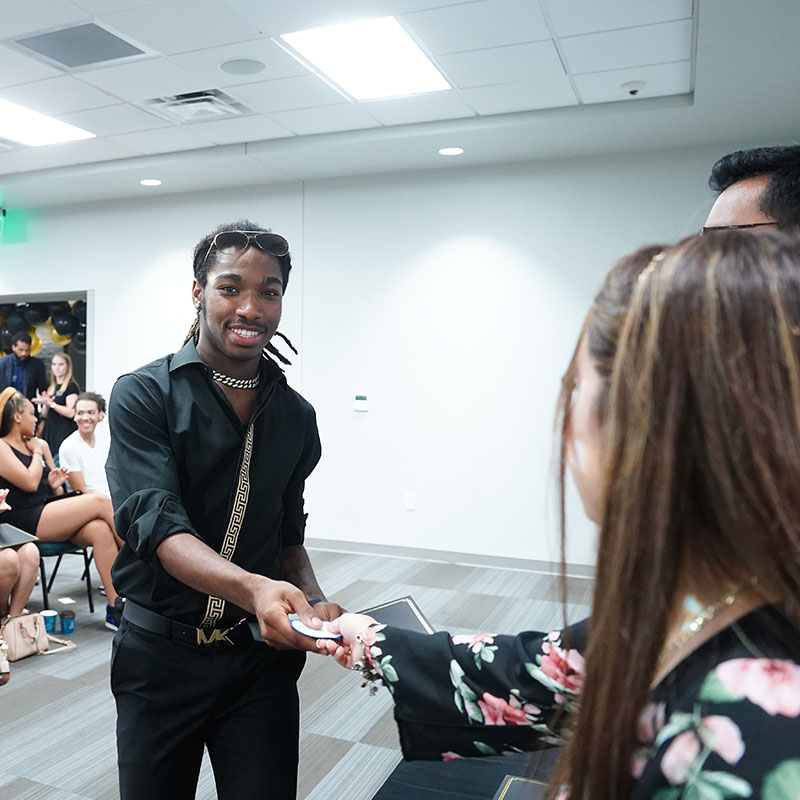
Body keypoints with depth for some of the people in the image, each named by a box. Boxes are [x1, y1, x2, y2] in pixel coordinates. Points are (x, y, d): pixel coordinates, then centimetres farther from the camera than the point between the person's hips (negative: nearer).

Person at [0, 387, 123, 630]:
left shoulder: (40, 444, 20)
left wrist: (55, 484, 1)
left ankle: (115, 608, -26)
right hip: (24, 521, -6)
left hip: (49, 514, 6)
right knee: (100, 502, -22)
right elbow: (30, 482, -13)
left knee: (101, 530, -25)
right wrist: (37, 453, 1)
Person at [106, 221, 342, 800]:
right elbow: (156, 525, -22)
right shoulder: (144, 396, -10)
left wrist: (315, 603, -6)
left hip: (263, 655, 3)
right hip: (161, 650, -2)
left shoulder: (296, 416, 4)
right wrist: (251, 588, -39)